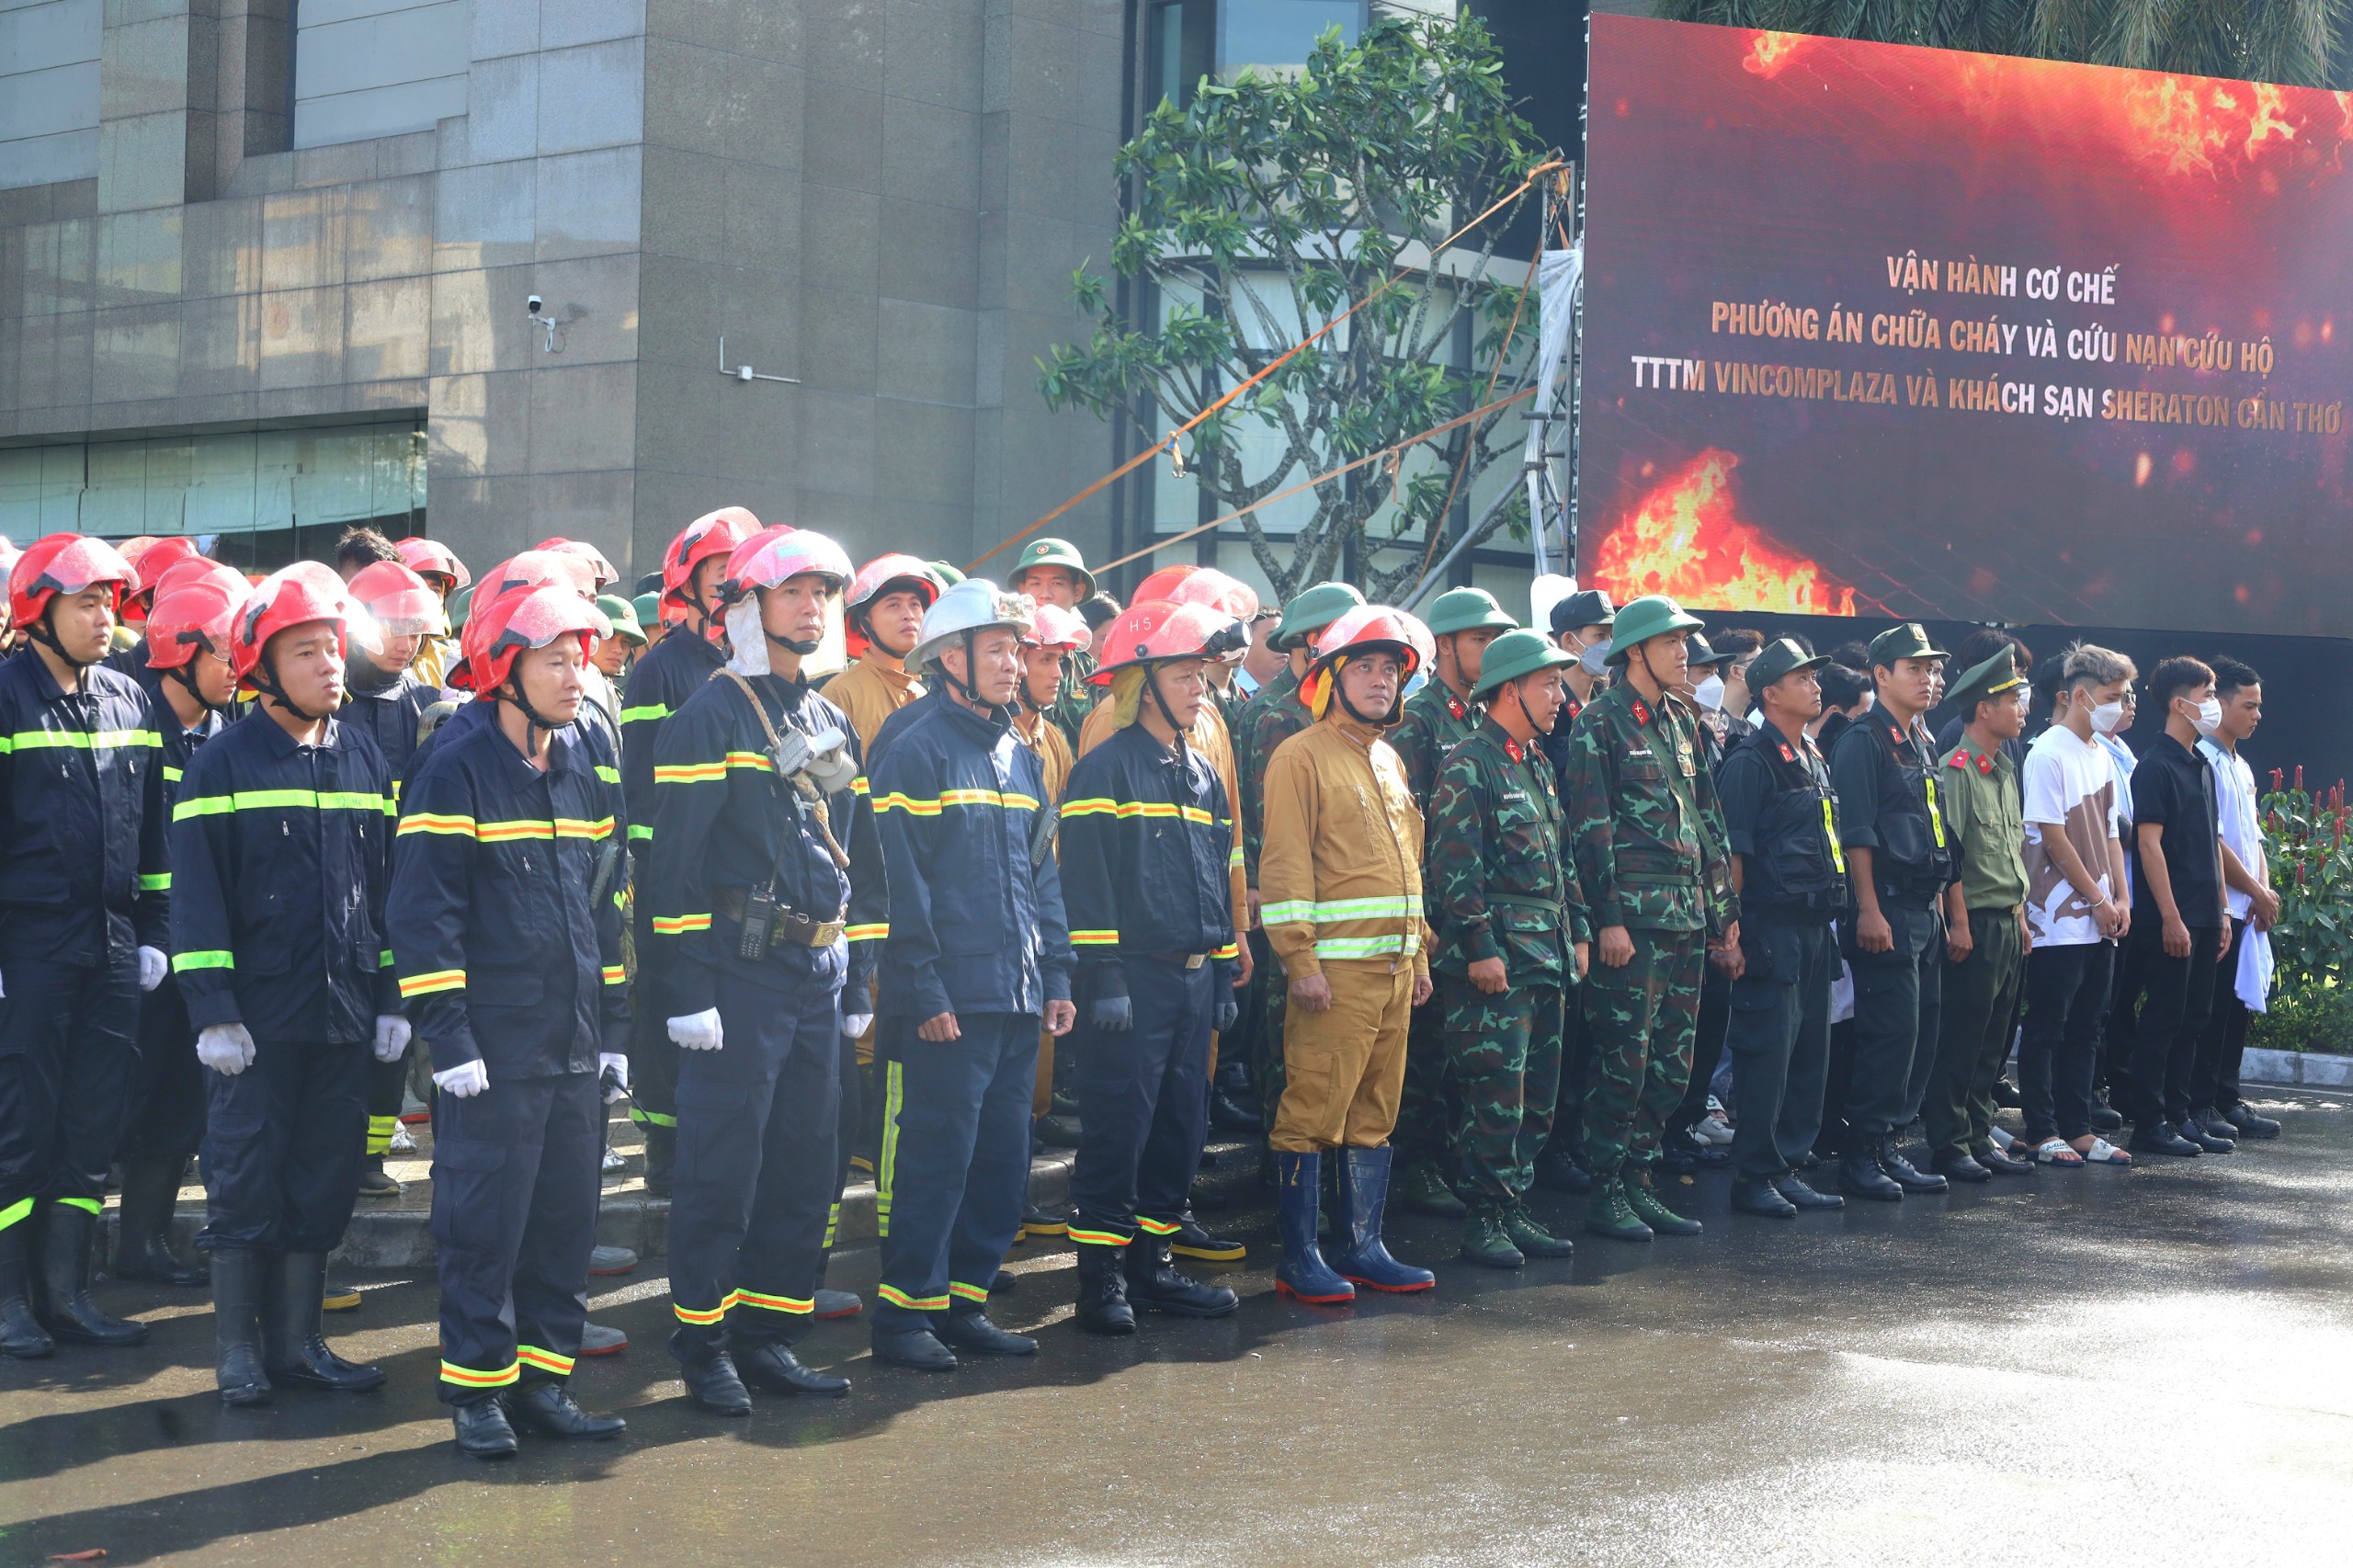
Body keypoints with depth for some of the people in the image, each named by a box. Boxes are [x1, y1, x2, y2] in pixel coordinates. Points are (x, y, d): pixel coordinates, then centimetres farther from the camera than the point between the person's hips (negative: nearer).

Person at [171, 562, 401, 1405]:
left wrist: (393, 997, 9)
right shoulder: (224, 764, -4)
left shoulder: (365, 759, 10)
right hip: (258, 1010, -4)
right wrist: (213, 1009, -12)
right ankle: (237, 1345, 12)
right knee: (245, 1175, 1)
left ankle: (297, 1337, 19)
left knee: (325, 1176, 9)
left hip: (345, 1007, 4)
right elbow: (197, 895, -7)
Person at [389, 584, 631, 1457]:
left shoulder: (586, 775, 13)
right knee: (484, 1223, -2)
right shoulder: (457, 773, -7)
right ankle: (475, 1392, 9)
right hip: (493, 1053, -6)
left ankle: (543, 1381, 19)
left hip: (575, 1049, 6)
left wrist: (614, 1028, 14)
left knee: (567, 1220, 9)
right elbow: (422, 914, -11)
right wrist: (448, 1039, -15)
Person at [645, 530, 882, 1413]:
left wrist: (858, 980, 16)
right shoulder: (710, 716, -6)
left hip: (820, 976, 7)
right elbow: (676, 859, -12)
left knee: (807, 1167, 10)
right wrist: (687, 990, -16)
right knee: (723, 1166, -3)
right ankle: (703, 1346, 8)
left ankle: (768, 1337, 20)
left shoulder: (832, 725, 16)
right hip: (741, 974, -7)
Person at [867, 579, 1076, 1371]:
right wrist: (924, 992, -16)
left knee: (1003, 1158, 11)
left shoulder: (1018, 754, 16)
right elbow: (900, 880, -13)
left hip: (1017, 1004, 8)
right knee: (931, 1157, -4)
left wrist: (1056, 977, 13)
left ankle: (965, 1302, 21)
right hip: (946, 1002, -8)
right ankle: (905, 1313, 6)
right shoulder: (915, 748, -9)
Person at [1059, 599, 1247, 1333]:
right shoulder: (1107, 768, -8)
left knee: (1183, 1126, 10)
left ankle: (1153, 1264, 20)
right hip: (1131, 980, -7)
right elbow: (1085, 882, -12)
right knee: (1118, 1129, -5)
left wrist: (1223, 976, 17)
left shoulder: (1204, 775, 16)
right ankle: (1102, 1278, 3)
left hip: (1193, 980, 8)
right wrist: (1101, 979, -17)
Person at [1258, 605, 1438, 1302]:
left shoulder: (1389, 761, 19)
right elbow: (1284, 863, -11)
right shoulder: (1302, 757, -5)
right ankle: (1299, 1259, 0)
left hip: (1394, 968, 8)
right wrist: (1300, 960, -17)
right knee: (1313, 1113, -6)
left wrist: (1420, 954, 19)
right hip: (1337, 968, -8)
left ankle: (1363, 1249, 18)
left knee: (1375, 1114, 11)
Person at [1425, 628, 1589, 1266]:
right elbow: (1454, 866, -15)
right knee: (1495, 1093, -7)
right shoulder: (1468, 765, -10)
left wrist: (1577, 932, 17)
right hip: (1495, 959, -9)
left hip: (1548, 956, 9)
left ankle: (1514, 1207, 19)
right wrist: (1480, 948, -19)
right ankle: (1483, 1219, 2)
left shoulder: (1537, 764, 17)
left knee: (1538, 1094, 10)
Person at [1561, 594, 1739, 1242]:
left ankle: (1639, 1181, 17)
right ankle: (1607, 1193, 3)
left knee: (1672, 1064, 9)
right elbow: (1590, 826, -10)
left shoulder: (1681, 722, 17)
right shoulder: (1602, 721, -5)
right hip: (1633, 918, -7)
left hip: (1688, 918, 7)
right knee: (1623, 1060, -5)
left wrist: (1724, 915, 16)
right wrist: (1608, 919, -16)